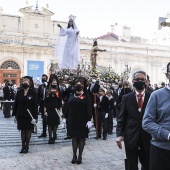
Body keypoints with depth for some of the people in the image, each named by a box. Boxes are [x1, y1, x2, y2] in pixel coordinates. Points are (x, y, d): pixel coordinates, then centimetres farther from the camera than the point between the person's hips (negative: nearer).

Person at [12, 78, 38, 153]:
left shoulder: (33, 93, -6)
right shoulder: (19, 92, 3)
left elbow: (35, 105, -8)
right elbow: (16, 103, 7)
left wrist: (35, 117, -12)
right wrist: (14, 114, 4)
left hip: (29, 115, -3)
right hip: (20, 115, 3)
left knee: (28, 130, 6)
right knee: (22, 130, 9)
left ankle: (27, 146, 17)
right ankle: (23, 146, 19)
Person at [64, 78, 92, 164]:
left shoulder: (86, 97, -1)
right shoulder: (71, 96, 10)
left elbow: (89, 109, -6)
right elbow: (67, 108, 11)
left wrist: (89, 120, -13)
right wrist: (66, 118, 6)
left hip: (82, 121, -3)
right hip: (72, 121, 3)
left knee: (81, 138, 4)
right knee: (74, 137, 6)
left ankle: (80, 156, 14)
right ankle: (74, 155, 15)